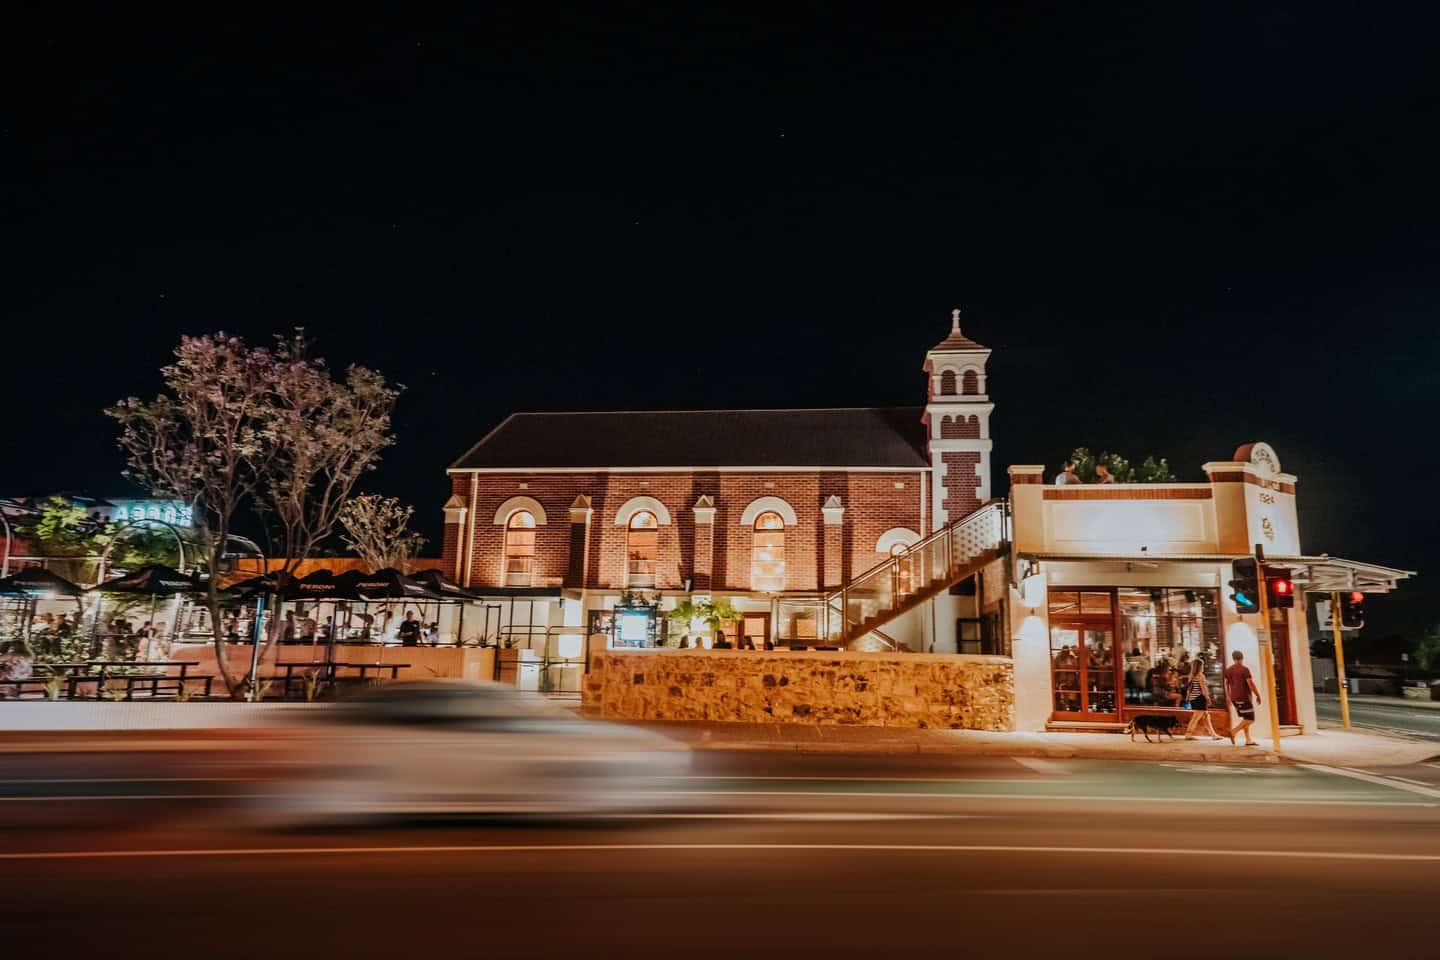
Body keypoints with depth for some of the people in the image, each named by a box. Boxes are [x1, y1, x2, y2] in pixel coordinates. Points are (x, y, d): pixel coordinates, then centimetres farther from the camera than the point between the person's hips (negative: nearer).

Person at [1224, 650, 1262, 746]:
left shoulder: (1228, 670, 10)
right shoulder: (1244, 669, -11)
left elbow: (1226, 684, 14)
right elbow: (1251, 684, -15)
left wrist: (1228, 698, 20)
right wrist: (1258, 695, -6)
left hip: (1234, 698, 7)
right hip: (1244, 698, -7)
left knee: (1246, 719, 13)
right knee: (1250, 719, -4)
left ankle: (1248, 740, 9)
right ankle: (1233, 732, -17)